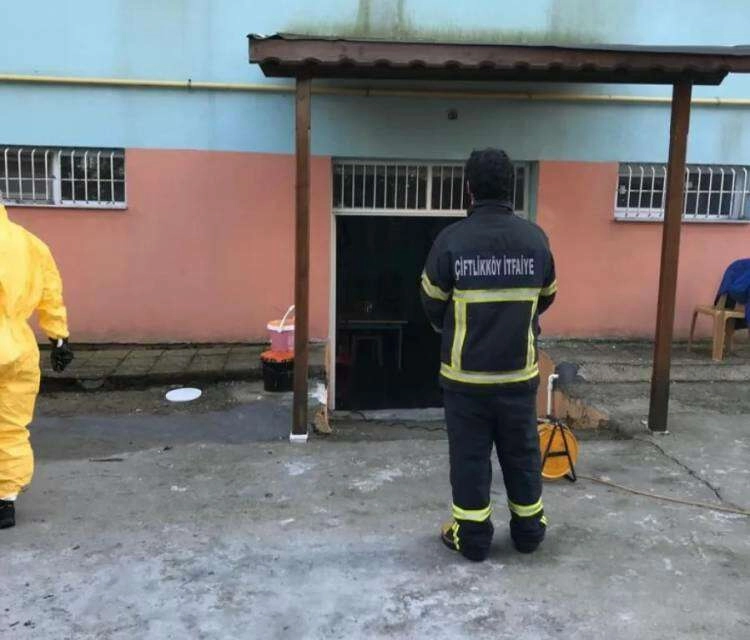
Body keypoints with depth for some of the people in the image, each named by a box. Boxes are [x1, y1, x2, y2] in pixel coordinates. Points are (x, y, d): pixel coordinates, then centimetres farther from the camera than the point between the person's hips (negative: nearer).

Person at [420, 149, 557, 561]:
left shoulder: (451, 240, -13)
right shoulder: (536, 239, -4)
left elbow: (432, 305, -2)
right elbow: (545, 300, 8)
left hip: (465, 372, -2)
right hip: (519, 371, 3)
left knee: (469, 455, 10)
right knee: (522, 453, 17)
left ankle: (472, 537, 20)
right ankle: (529, 531, 31)